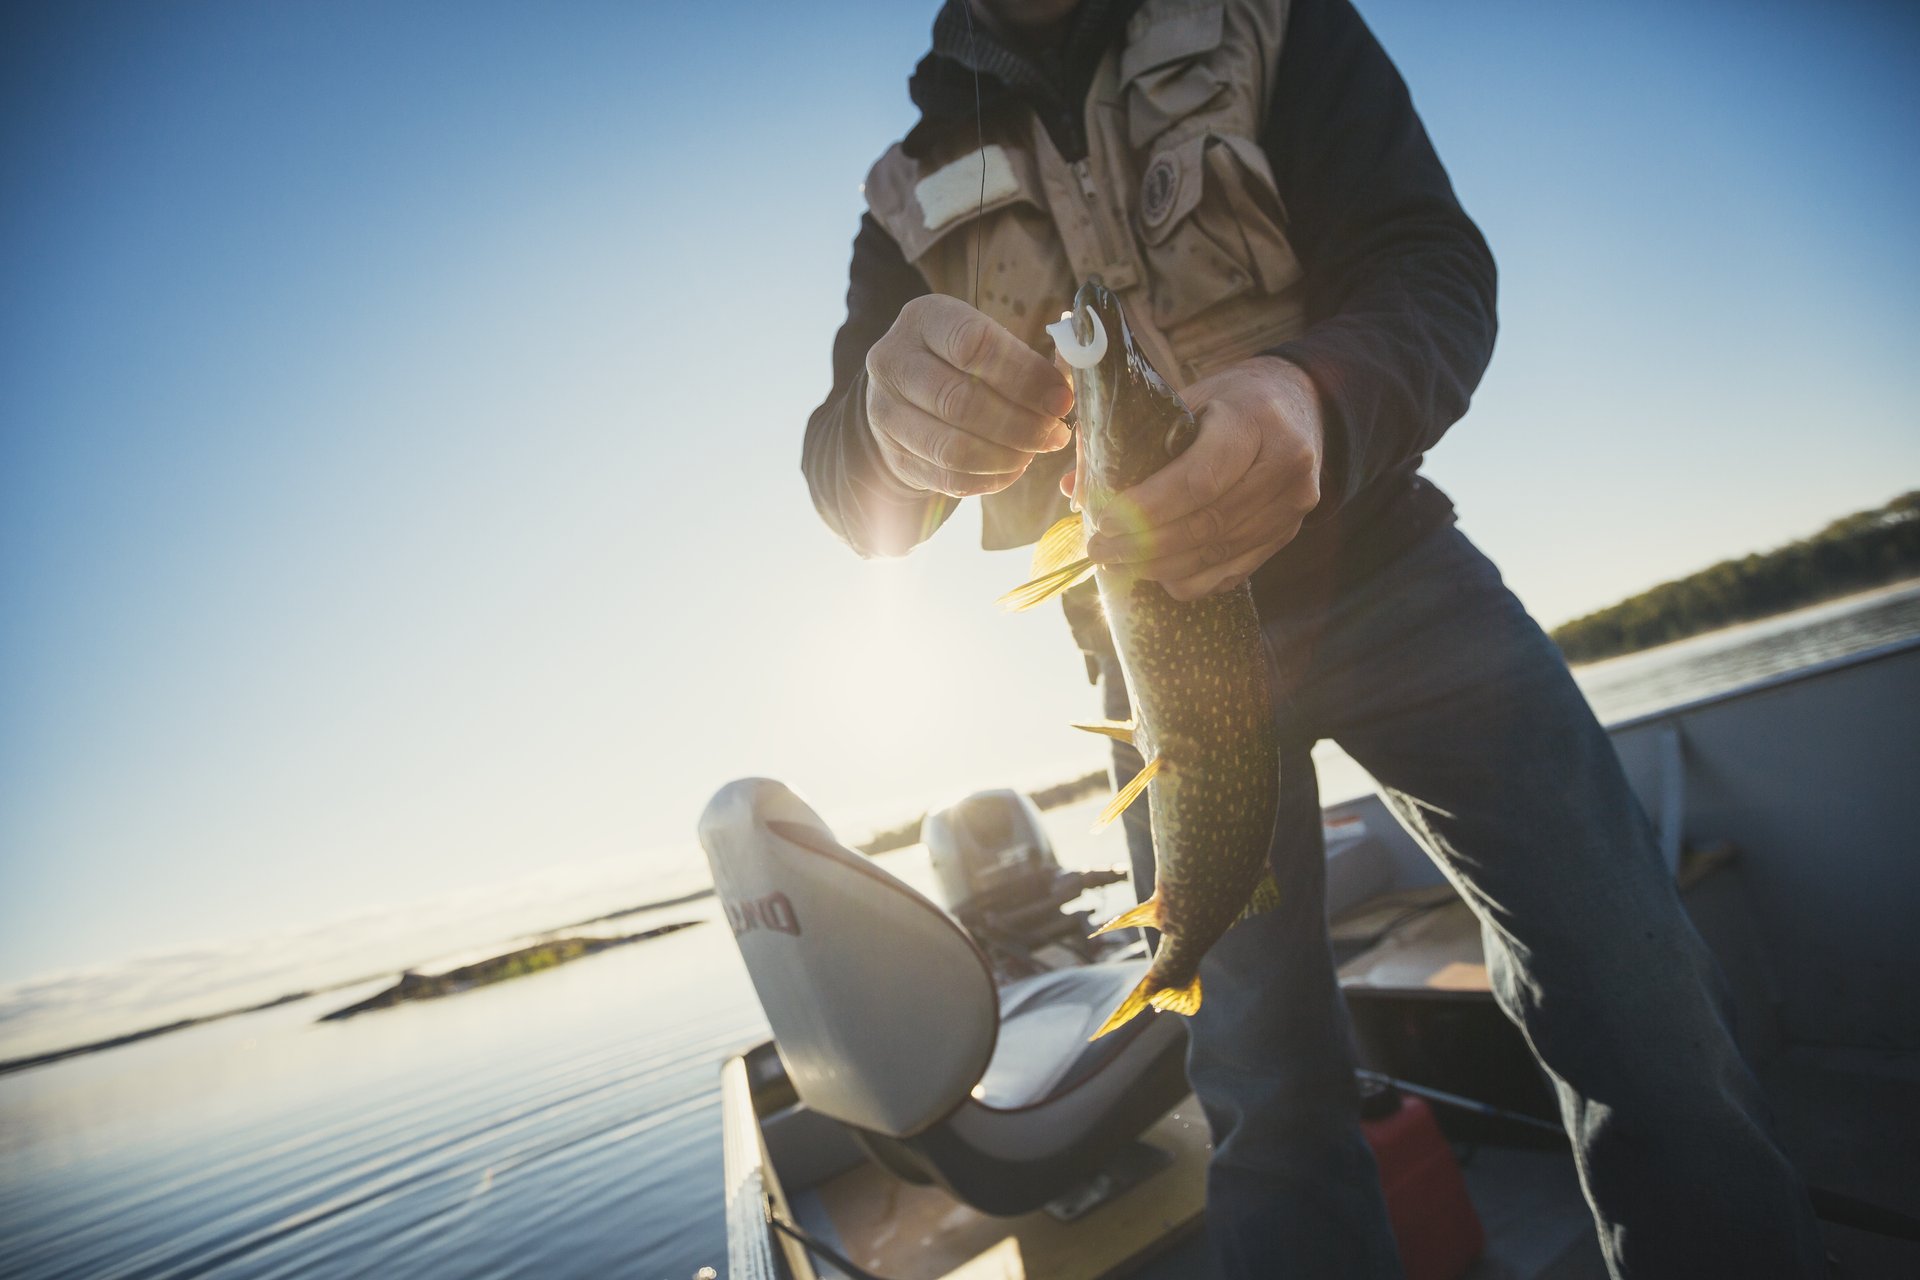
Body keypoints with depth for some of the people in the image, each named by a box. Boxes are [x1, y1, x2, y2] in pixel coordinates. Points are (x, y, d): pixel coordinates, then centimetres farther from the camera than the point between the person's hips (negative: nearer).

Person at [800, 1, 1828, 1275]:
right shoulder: (913, 189, 8)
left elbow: (1437, 263, -7)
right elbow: (853, 492, -4)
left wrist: (1317, 398, -32)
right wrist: (892, 415, -30)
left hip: (1377, 562, 1)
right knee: (1261, 1089, 8)